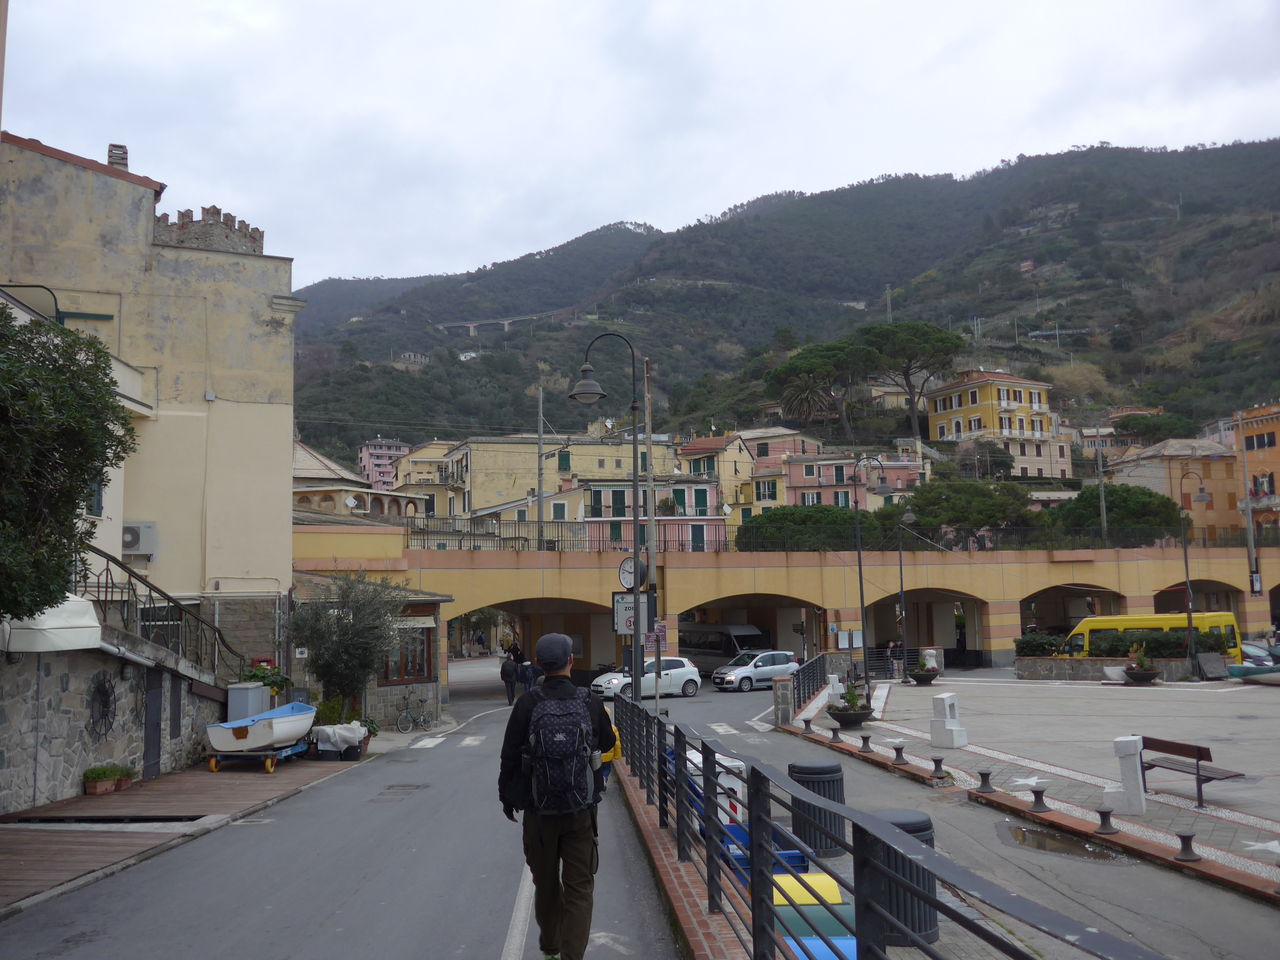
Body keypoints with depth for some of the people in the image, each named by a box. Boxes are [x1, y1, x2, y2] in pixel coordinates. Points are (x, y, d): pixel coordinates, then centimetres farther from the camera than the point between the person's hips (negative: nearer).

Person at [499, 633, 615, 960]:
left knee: (546, 884, 18)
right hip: (582, 811, 0)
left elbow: (510, 756, -5)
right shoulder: (591, 702, -6)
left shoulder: (527, 704, -10)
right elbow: (607, 744, 11)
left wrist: (506, 797, 10)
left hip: (539, 811, 1)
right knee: (579, 887, 5)